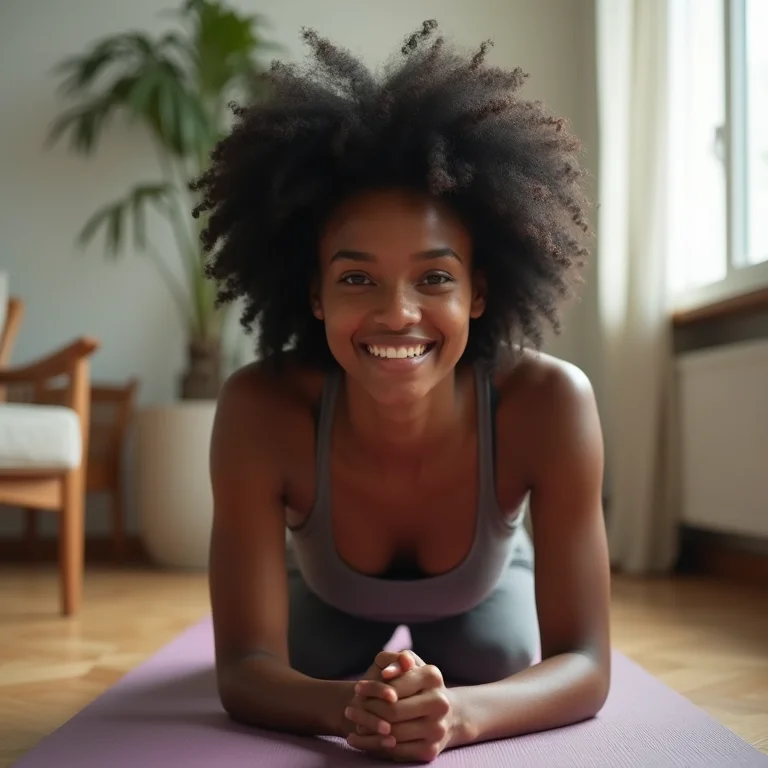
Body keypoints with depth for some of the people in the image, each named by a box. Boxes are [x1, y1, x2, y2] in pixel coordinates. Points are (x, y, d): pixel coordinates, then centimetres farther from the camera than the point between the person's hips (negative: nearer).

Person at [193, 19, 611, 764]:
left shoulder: (549, 402, -41)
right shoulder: (261, 409, -41)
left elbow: (587, 667, -36)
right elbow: (245, 669, -35)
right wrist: (345, 706, -58)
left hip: (484, 595, 0)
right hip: (329, 601, 0)